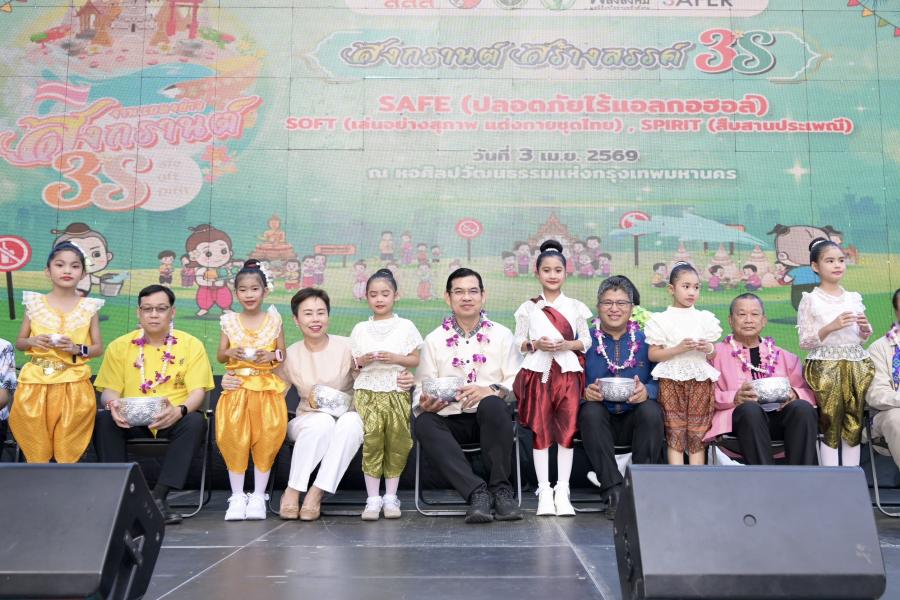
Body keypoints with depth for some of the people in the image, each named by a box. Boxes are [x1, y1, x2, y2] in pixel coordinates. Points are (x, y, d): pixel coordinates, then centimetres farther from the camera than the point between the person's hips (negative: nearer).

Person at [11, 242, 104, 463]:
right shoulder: (34, 304, 4)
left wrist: (77, 349, -13)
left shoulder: (89, 307, 1)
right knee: (35, 449, 5)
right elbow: (19, 342, 12)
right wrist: (32, 341, -9)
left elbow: (98, 347, 5)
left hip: (74, 384, -1)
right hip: (36, 382, 1)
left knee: (69, 451, 3)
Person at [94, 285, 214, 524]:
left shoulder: (191, 345, 1)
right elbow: (109, 390, 4)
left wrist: (180, 410, -29)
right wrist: (113, 405, -22)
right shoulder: (119, 346, 7)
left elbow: (198, 391, -6)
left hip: (173, 420, -1)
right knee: (103, 419, -27)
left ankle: (159, 497, -28)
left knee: (194, 421, -32)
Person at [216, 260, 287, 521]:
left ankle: (258, 496, 7)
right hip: (237, 386, 1)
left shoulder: (274, 319, 5)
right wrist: (230, 353, -12)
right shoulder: (230, 321, 6)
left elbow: (283, 354, 10)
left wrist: (272, 355, -11)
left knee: (266, 436, -5)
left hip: (267, 386, 0)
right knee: (234, 436, -6)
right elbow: (220, 355, 10)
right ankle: (237, 496, 6)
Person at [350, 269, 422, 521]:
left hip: (396, 392, 0)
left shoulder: (405, 326, 7)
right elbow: (351, 363, 13)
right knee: (371, 441, -9)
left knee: (397, 442, -2)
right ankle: (373, 498, 0)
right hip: (367, 391, 0)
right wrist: (361, 361, -8)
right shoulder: (360, 328, 11)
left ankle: (390, 496, 12)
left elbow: (415, 360, 5)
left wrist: (394, 358, -11)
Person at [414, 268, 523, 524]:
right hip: (451, 420, 2)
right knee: (424, 424, -30)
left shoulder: (501, 335, 10)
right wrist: (425, 404, -17)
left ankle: (500, 488, -23)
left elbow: (518, 382, 2)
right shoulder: (434, 339, 12)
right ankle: (477, 491, -33)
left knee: (491, 404, -35)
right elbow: (421, 388, 7)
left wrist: (492, 390, -18)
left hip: (490, 417, -1)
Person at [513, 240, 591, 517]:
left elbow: (586, 341, 10)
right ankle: (544, 492, 6)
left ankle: (562, 492, 5)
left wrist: (569, 344, -10)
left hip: (568, 371, 1)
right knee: (540, 431, 0)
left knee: (567, 430, -1)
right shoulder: (528, 307, 7)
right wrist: (535, 344, -11)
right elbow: (518, 341, 7)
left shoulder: (575, 306, 9)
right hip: (538, 372, 0)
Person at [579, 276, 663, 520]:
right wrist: (586, 391, -22)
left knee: (650, 410, -30)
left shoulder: (645, 340, 7)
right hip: (599, 419, 0)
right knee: (591, 411, -32)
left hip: (635, 419, 1)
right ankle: (613, 491, -29)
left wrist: (647, 391, -23)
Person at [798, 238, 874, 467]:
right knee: (830, 424, -3)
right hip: (826, 367, -4)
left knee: (854, 424, 7)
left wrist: (865, 328, -2)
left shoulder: (854, 298, 10)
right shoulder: (810, 300, -3)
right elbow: (805, 342, -6)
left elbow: (863, 338, 20)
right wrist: (831, 327, -18)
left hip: (855, 366, 5)